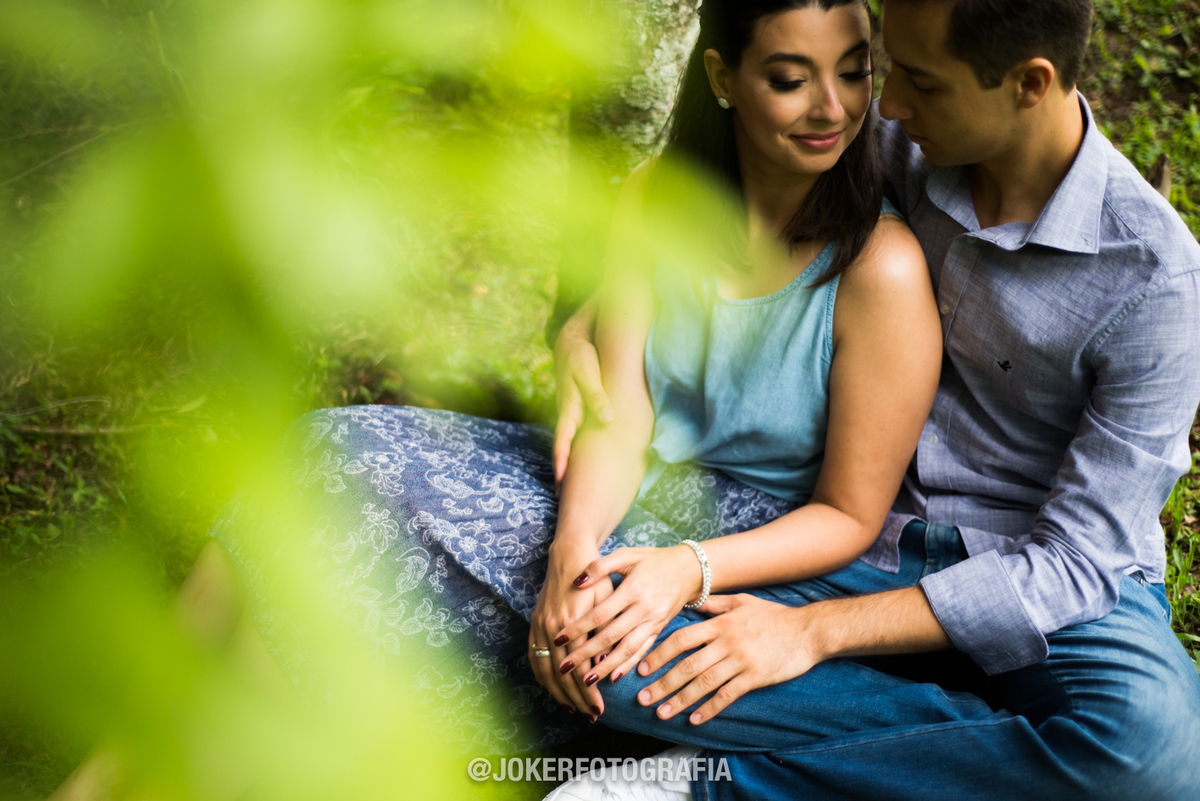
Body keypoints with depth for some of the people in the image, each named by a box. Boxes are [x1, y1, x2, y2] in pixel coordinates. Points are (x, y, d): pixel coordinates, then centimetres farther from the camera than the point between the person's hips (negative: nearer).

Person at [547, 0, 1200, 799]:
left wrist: (815, 631, -24)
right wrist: (591, 319, -5)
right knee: (611, 655, -23)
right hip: (877, 546, 3)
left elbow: (1080, 562, -19)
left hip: (1052, 590, -3)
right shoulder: (900, 147, -5)